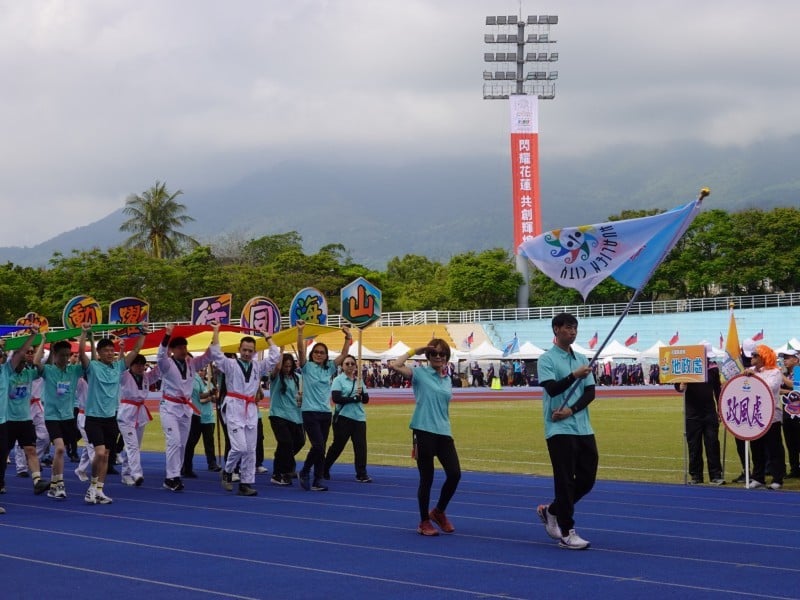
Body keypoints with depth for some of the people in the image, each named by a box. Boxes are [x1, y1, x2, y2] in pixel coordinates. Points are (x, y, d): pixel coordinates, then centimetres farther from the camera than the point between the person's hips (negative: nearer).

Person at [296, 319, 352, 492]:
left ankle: (317, 481, 10)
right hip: (310, 412, -5)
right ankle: (305, 472, 5)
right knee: (318, 446, -15)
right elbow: (301, 350, -15)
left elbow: (343, 354, 6)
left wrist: (348, 337, -4)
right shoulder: (307, 367, -1)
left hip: (325, 413, 5)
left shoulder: (329, 368, 11)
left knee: (321, 448, 6)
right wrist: (300, 331, -26)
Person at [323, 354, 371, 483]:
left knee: (361, 446, -1)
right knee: (338, 445, 5)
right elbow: (336, 398, -16)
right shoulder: (338, 380, -4)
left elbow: (366, 399, 8)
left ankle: (361, 474, 3)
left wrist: (361, 393, -14)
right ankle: (324, 469, 22)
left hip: (359, 418, 4)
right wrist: (355, 398, -13)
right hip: (343, 417, -4)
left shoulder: (359, 381, 11)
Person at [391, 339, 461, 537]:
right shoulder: (420, 373, -2)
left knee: (455, 474, -3)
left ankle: (438, 512, 20)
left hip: (444, 433, 5)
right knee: (426, 478, 1)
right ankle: (424, 522, 15)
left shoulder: (447, 380, 14)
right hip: (424, 432, -5)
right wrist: (415, 351, -9)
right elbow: (396, 366, -19)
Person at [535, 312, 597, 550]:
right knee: (565, 480, -4)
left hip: (583, 429, 6)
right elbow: (552, 388, -18)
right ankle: (566, 533, 3)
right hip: (559, 429, -6)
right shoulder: (547, 359, -4)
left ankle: (551, 511, 27)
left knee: (587, 478, 7)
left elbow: (590, 392, 6)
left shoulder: (581, 359, 13)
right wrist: (574, 376, -31)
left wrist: (571, 410, -10)